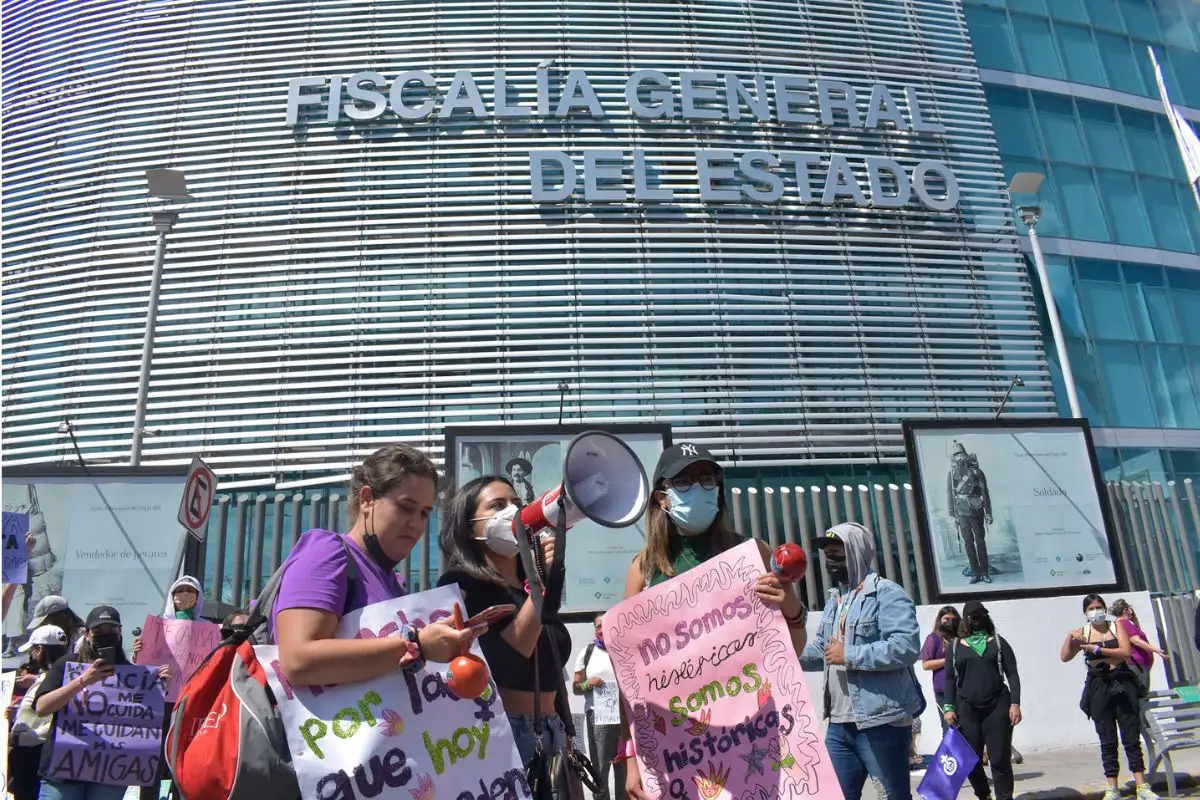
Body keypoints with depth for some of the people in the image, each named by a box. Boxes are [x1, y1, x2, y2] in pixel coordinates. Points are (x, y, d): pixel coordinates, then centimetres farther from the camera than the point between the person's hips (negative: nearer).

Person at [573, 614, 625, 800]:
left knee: (625, 770, 7)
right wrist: (588, 684, -11)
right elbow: (576, 687, 9)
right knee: (599, 770, 1)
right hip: (599, 720, -1)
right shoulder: (587, 653, 7)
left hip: (626, 718, 1)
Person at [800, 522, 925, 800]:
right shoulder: (834, 599, 17)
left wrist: (849, 655, -19)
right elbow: (820, 649, 19)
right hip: (839, 724, 8)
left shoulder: (886, 593, -10)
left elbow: (906, 646, -23)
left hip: (881, 722, -8)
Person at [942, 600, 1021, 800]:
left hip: (997, 706, -1)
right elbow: (950, 678, 7)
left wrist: (1015, 703, -8)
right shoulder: (954, 646, 10)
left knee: (1000, 759, -2)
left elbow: (1012, 674, 3)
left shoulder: (998, 642, 8)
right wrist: (949, 707, -2)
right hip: (966, 709, 1)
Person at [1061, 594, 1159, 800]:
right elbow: (1065, 657, -3)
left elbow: (1126, 652, -12)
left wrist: (1097, 649, -18)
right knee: (1107, 741, 5)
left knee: (1131, 737, 2)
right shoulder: (1082, 633, 5)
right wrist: (1070, 635, -15)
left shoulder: (1116, 626, 3)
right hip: (1099, 688, 1)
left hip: (1123, 684, -1)